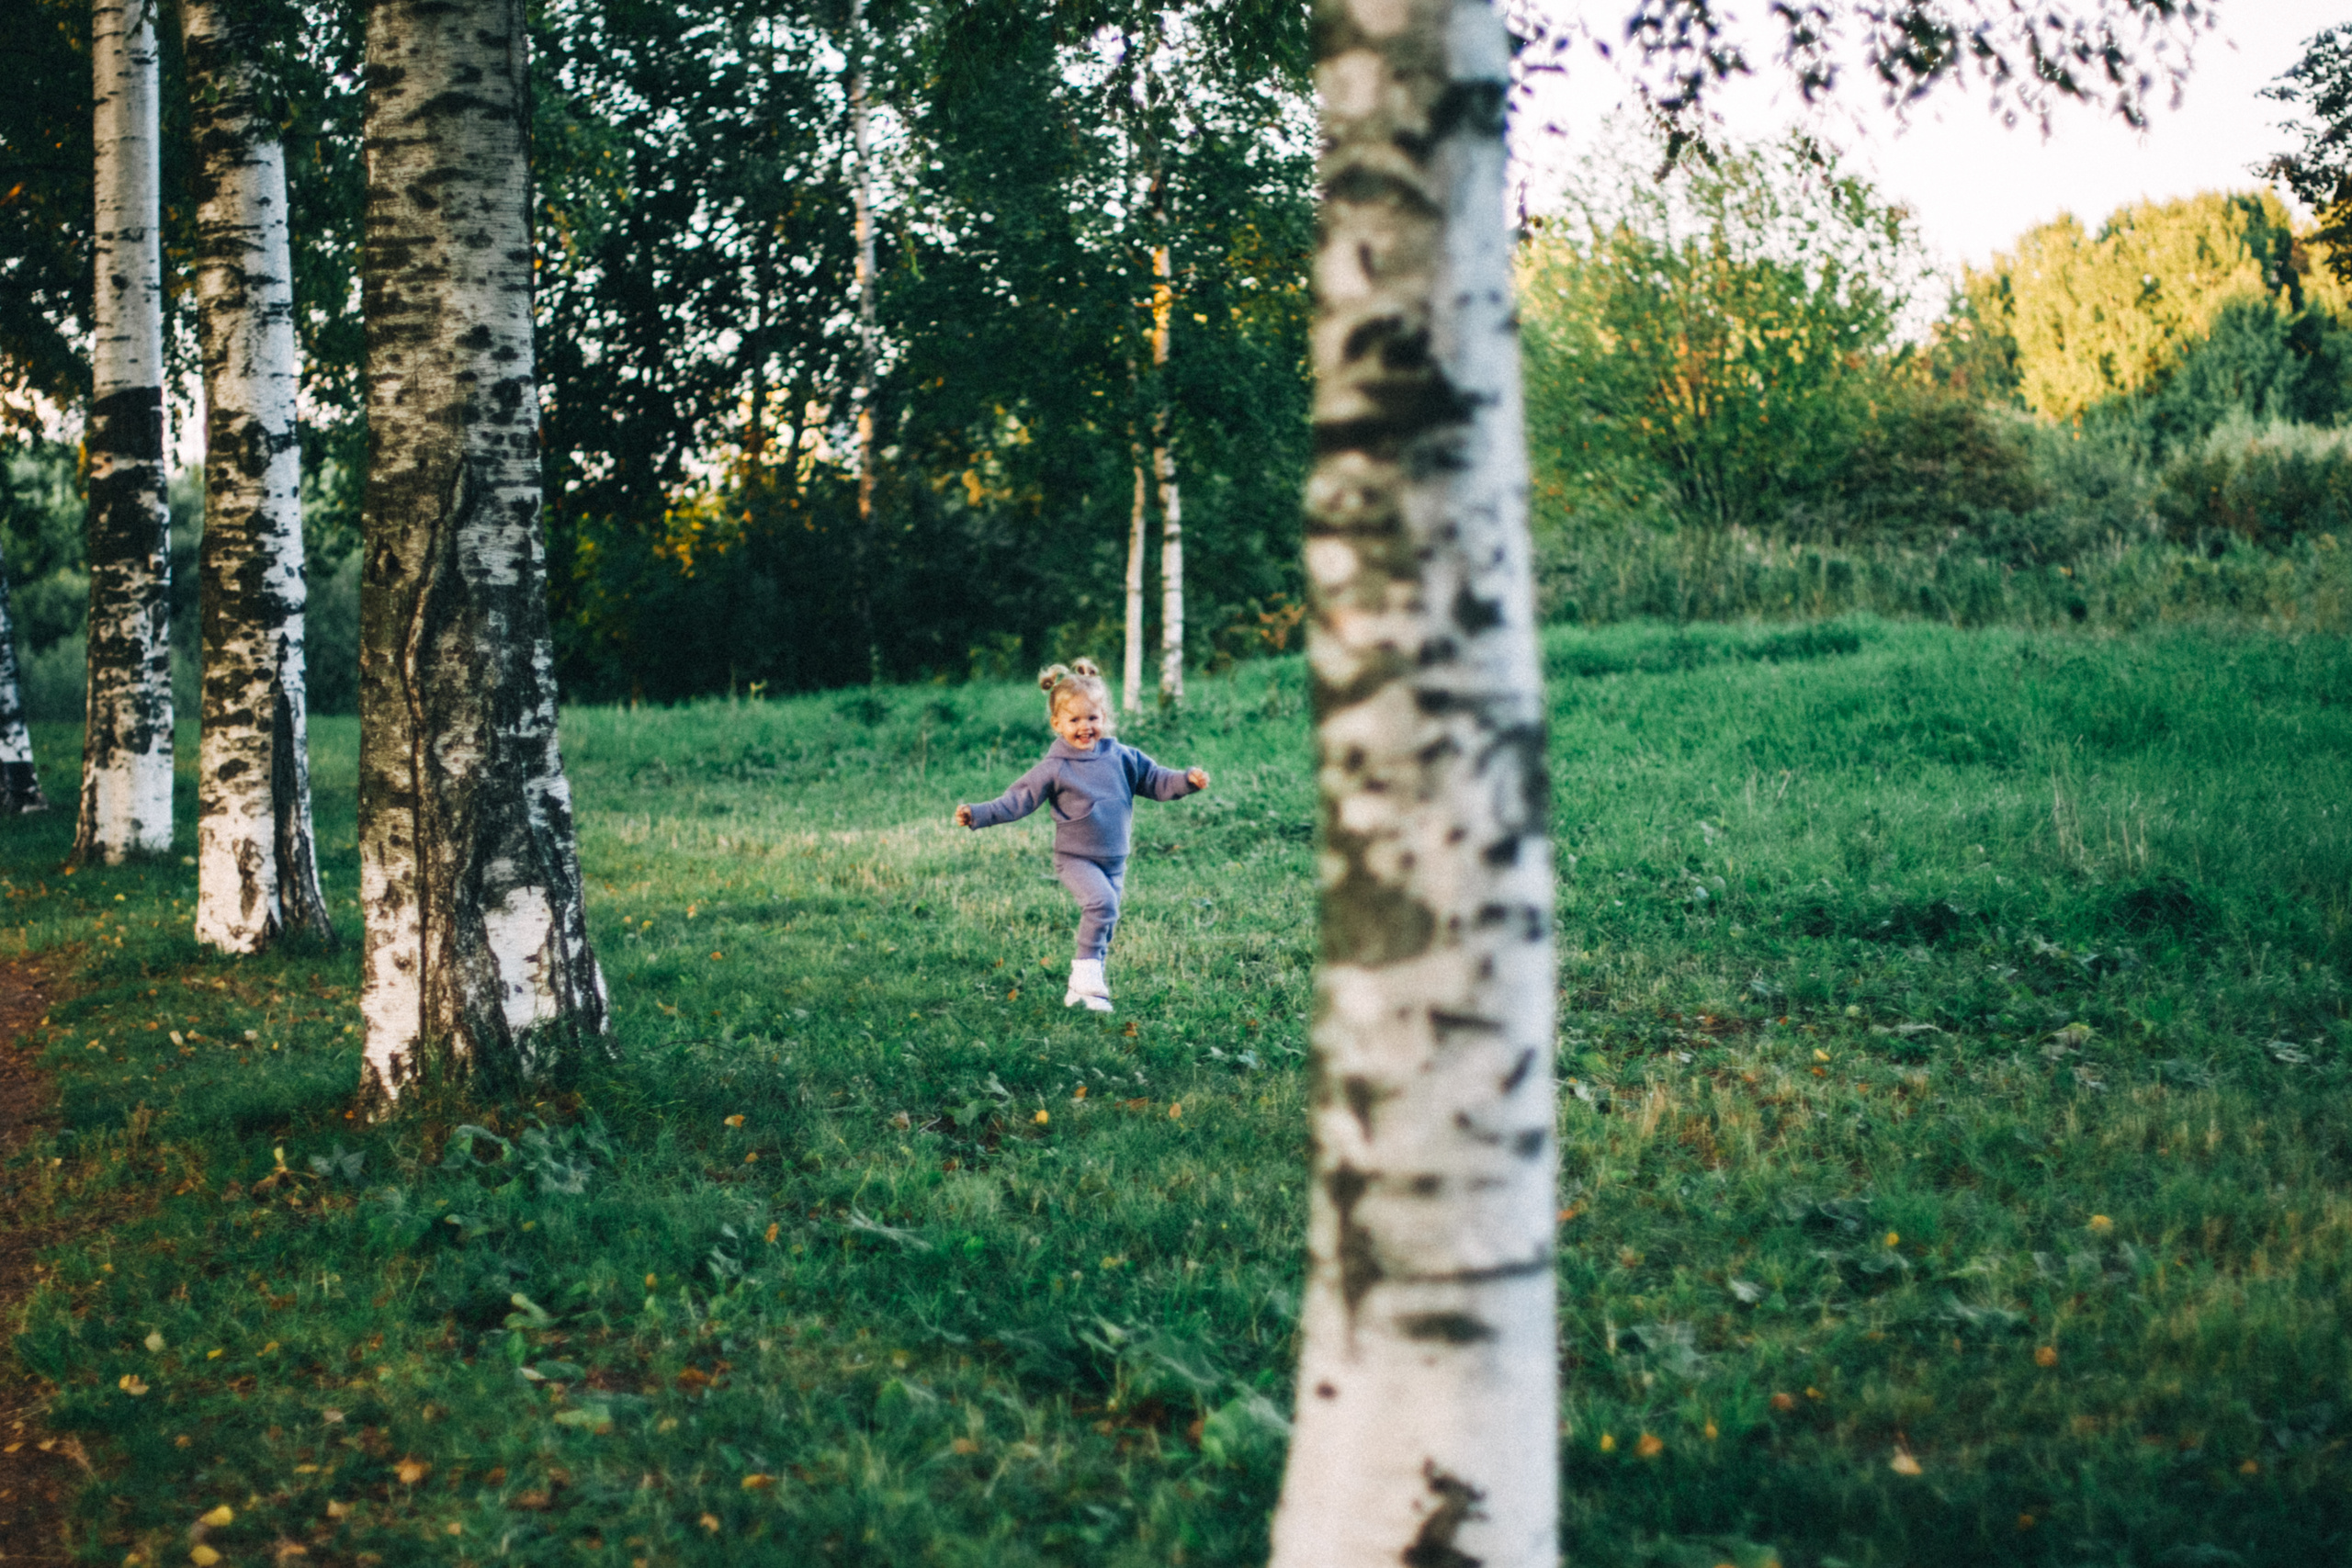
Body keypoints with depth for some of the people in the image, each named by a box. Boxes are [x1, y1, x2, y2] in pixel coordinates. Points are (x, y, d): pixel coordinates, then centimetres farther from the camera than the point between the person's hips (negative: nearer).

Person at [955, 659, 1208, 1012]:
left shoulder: (1121, 758, 2)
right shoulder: (1054, 770, -8)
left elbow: (1155, 780, 10)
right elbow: (1017, 800, -8)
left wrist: (1188, 781, -6)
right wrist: (977, 815, -20)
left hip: (1115, 860, 5)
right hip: (1075, 857, -5)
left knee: (1103, 927, 8)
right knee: (1101, 902, -29)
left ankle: (1079, 990, 20)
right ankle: (1088, 973, -21)